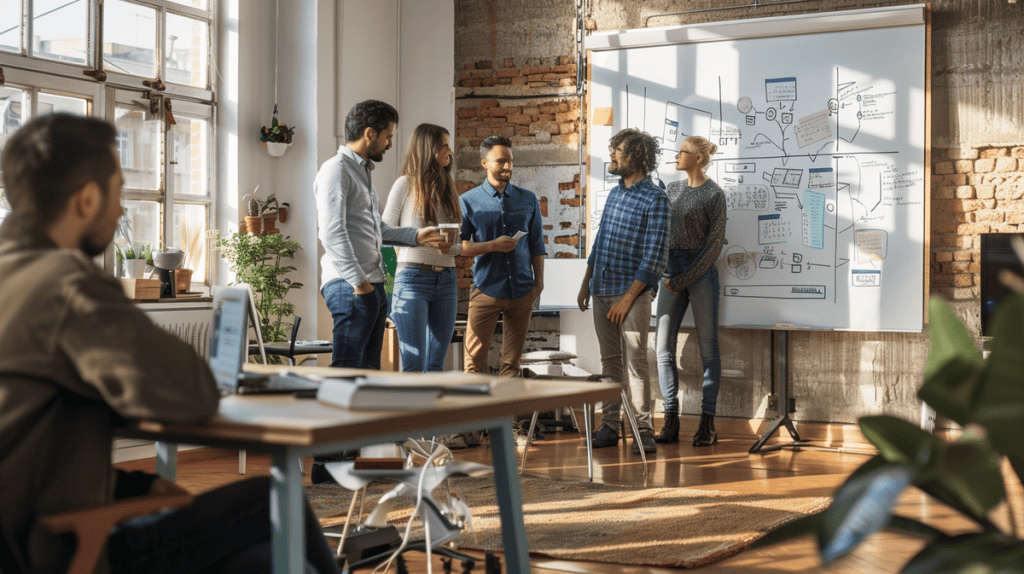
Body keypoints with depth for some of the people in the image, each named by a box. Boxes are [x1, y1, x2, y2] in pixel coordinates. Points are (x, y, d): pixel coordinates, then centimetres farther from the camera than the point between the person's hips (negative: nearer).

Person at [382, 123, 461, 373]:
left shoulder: (447, 187, 16)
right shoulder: (405, 185, 1)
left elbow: (455, 245, 16)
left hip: (445, 280, 5)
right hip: (413, 279, -5)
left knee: (436, 364, 5)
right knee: (414, 364, -10)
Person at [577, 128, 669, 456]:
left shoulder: (655, 200, -10)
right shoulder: (615, 193, 14)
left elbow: (653, 257, -14)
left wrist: (627, 299, -17)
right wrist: (586, 285, 17)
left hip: (632, 293, -7)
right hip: (602, 291, 7)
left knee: (635, 362, -6)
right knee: (609, 361, 10)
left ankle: (644, 431, -1)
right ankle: (609, 425, 16)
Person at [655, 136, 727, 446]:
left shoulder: (714, 194, -4)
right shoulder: (672, 189, 14)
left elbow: (714, 244, -8)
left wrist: (684, 279, -11)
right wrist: (666, 275, 3)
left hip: (701, 270, -6)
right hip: (671, 270, 6)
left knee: (707, 347, -2)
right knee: (664, 346, -1)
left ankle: (707, 423, 1)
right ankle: (671, 421, 3)